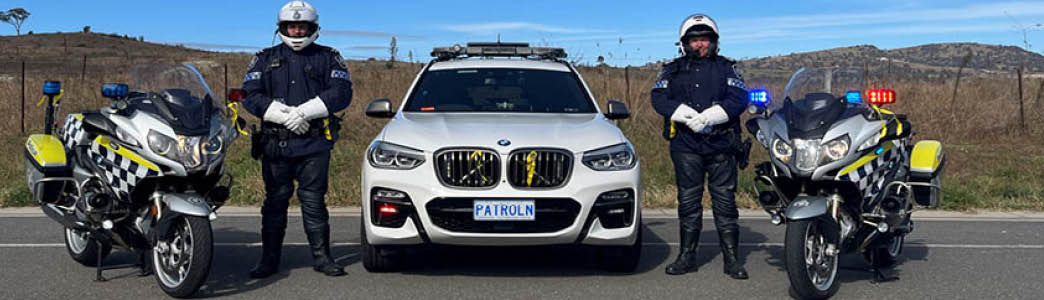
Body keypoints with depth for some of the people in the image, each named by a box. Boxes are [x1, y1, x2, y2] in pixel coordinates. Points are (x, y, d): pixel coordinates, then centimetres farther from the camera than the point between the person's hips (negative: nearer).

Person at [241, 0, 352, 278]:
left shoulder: (327, 57, 12)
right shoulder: (265, 59, 15)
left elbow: (341, 93, -2)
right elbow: (250, 96, 5)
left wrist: (303, 111, -13)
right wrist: (283, 115, -10)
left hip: (314, 143, -1)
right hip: (275, 143, 1)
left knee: (313, 200, 0)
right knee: (275, 200, 4)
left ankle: (321, 257, 8)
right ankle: (270, 259, 11)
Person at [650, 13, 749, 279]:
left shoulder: (726, 68, 12)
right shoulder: (673, 70, 14)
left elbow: (739, 97, -2)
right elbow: (659, 97, -1)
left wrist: (711, 115, -18)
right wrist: (685, 114, -18)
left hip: (721, 146, -1)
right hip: (686, 146, 1)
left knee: (725, 201, 0)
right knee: (688, 201, 4)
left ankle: (732, 259, 4)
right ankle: (687, 256, 12)